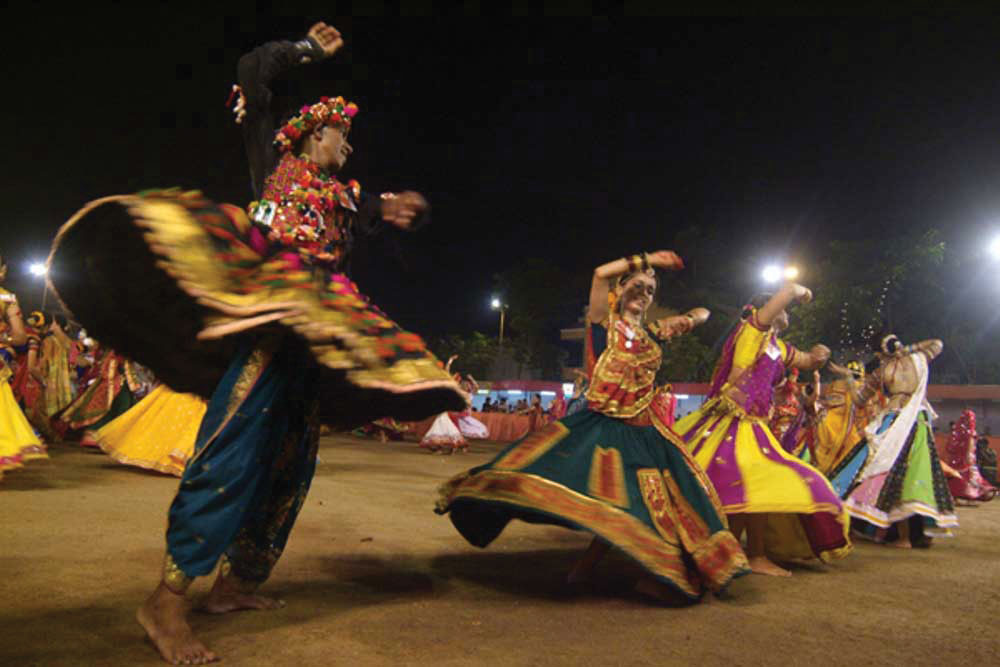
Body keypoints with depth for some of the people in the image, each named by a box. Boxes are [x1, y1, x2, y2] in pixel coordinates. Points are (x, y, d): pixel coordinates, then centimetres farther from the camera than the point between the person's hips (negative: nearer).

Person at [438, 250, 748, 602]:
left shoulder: (652, 332, 16)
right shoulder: (607, 322, 4)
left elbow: (703, 313, 29)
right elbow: (600, 274, -12)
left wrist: (689, 319, 5)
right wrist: (645, 260, -4)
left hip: (641, 430, 5)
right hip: (600, 423, -5)